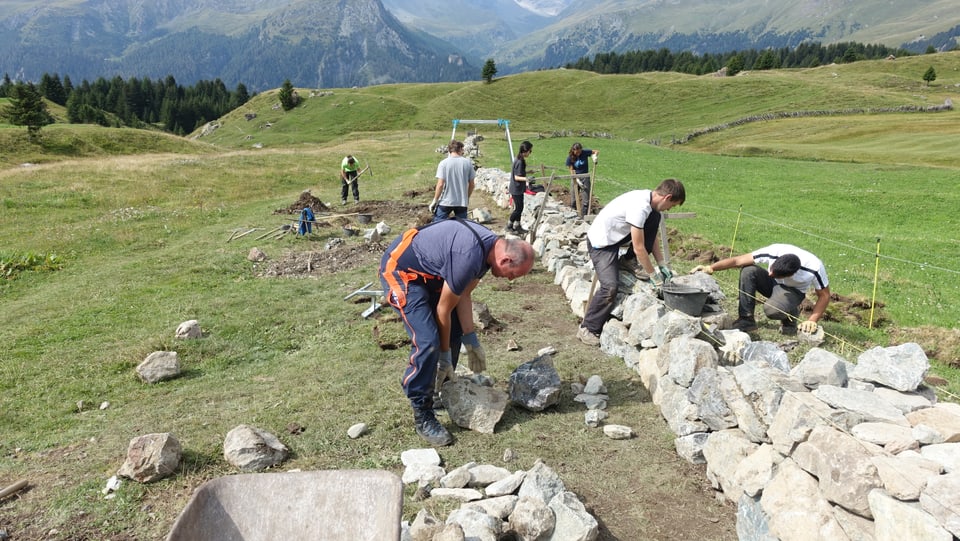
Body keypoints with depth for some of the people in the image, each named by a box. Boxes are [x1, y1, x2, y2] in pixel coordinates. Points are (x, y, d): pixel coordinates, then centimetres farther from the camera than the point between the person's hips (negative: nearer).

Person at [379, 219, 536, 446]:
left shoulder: (490, 247, -3)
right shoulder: (469, 256, -32)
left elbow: (463, 295, 4)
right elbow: (443, 310, -21)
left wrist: (471, 340, 3)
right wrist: (444, 354, -9)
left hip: (426, 272, 10)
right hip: (399, 270, -10)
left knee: (454, 330, 10)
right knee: (427, 341, -19)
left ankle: (442, 390, 27)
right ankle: (422, 415, -6)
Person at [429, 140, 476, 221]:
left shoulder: (443, 163, -8)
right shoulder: (468, 162, -1)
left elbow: (440, 184, -12)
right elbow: (471, 184, 4)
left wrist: (434, 201, -3)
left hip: (445, 202, -2)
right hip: (462, 202, 2)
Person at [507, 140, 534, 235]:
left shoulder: (520, 160, 7)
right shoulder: (520, 162, -22)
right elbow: (516, 177, -23)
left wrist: (527, 173, 33)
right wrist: (526, 178, -38)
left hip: (519, 189, 10)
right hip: (516, 189, -10)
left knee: (520, 208, 14)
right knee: (518, 208, -2)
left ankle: (517, 226, 22)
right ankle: (509, 226, 9)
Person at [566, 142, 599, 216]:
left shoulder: (585, 152, -9)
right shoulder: (570, 157, -10)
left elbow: (597, 151, 0)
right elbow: (571, 170, -8)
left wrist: (595, 156, -21)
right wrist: (577, 180, -18)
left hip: (585, 177, 0)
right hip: (575, 178, 0)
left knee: (585, 200, -3)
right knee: (573, 200, 3)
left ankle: (583, 217, 3)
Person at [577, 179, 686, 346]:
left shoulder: (649, 200, -1)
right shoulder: (639, 207, -29)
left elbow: (652, 237, 9)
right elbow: (639, 248, -25)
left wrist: (662, 265, 5)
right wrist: (654, 276, -15)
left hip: (616, 236, 9)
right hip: (601, 243, -9)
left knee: (655, 218, 1)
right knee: (610, 287, -22)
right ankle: (587, 329, -5)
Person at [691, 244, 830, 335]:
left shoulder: (814, 268, -33)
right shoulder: (773, 252, -31)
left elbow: (824, 296, -17)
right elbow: (738, 260, -26)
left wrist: (812, 321, -27)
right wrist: (711, 268, -36)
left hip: (793, 291, -3)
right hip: (772, 285, 3)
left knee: (771, 309, -38)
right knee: (748, 270, -30)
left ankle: (792, 316, -1)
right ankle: (746, 320, -23)